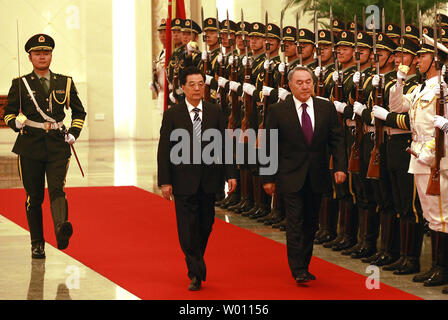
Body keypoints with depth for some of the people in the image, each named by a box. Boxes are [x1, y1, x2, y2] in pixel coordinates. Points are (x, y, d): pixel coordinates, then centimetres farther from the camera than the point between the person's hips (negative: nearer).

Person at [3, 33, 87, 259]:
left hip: (58, 146, 0)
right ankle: (37, 244, 14)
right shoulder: (20, 84, 5)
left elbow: (79, 112, 21)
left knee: (57, 189, -19)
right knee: (34, 197, 4)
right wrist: (16, 122, -14)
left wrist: (74, 134, 6)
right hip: (30, 146, 0)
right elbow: (8, 113, 8)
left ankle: (61, 230, -41)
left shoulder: (65, 83, 11)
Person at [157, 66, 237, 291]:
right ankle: (196, 273, -1)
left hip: (209, 179, 3)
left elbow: (224, 144, 6)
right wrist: (165, 181, -9)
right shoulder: (172, 115, -2)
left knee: (206, 226, 11)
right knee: (188, 228, -5)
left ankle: (196, 263, 29)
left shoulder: (215, 112, 4)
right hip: (184, 180, -2)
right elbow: (164, 150, -3)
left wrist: (230, 174, -2)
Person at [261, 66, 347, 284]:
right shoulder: (278, 111, -4)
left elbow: (336, 140, 5)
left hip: (317, 177, 3)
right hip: (291, 177, -3)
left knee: (310, 224, 11)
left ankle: (304, 266, 21)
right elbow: (269, 147, -1)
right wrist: (268, 178, -3)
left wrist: (340, 166, -7)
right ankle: (298, 270, -9)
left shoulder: (326, 108, 3)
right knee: (295, 223, -9)